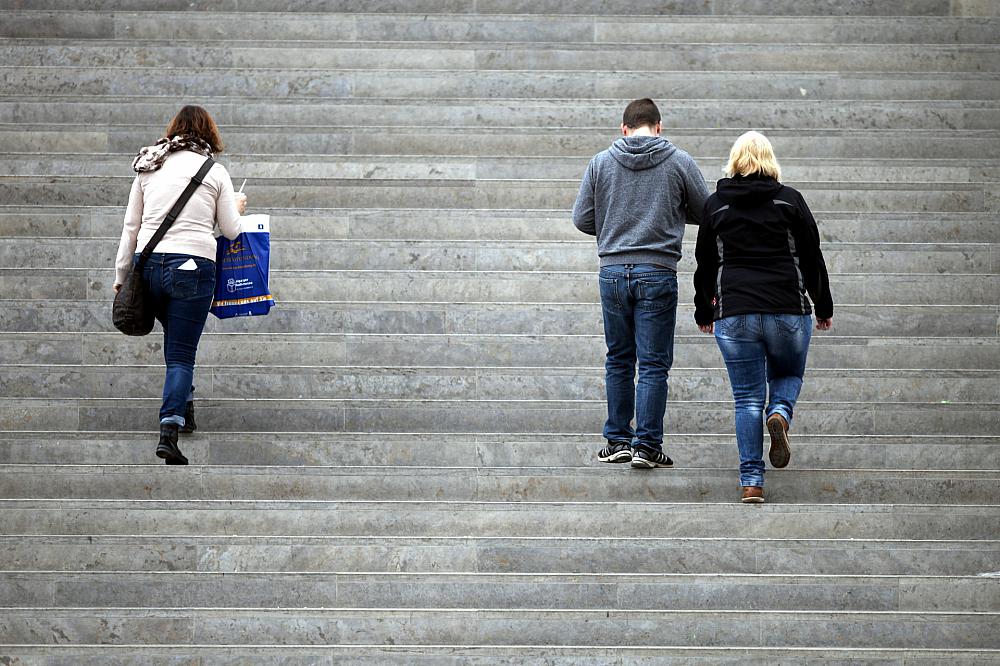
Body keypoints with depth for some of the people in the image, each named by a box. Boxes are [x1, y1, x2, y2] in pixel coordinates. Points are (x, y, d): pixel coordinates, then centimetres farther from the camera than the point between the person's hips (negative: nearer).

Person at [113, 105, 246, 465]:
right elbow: (230, 230, 6)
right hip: (192, 266, -3)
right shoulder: (215, 171, 4)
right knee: (181, 352, -2)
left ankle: (184, 408, 31)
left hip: (149, 264, 3)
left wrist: (121, 276, 16)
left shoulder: (148, 167, 11)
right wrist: (237, 208, 28)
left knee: (175, 338, 26)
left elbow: (131, 226, 10)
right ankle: (169, 429, -17)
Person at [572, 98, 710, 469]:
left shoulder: (600, 163, 4)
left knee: (619, 361, 14)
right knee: (653, 364, 1)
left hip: (612, 271, 2)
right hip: (657, 274, -2)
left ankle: (618, 440, 17)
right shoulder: (679, 162, -1)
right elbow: (706, 212, 6)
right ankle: (646, 446, -2)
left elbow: (582, 219, 5)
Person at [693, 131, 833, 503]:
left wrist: (704, 312, 25)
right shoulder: (790, 201, 2)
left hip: (734, 314, 1)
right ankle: (780, 413, -11)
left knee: (747, 399, 6)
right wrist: (824, 308, 17)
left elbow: (705, 263, 12)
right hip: (788, 311, 0)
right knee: (788, 375, 23)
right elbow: (812, 258, 5)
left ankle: (751, 482, -2)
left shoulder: (715, 205, 6)